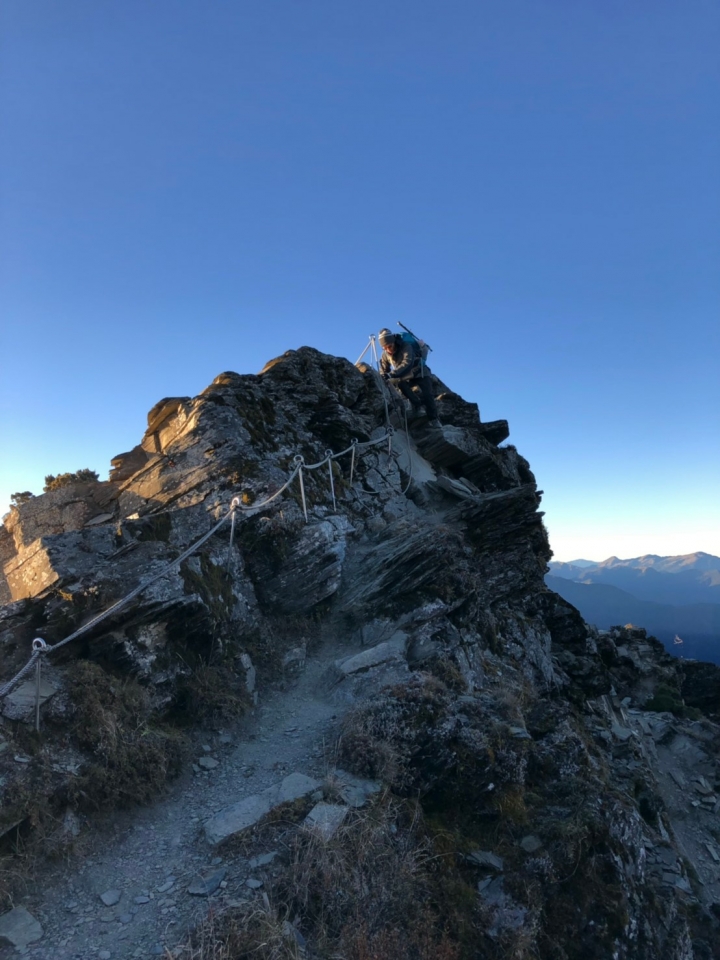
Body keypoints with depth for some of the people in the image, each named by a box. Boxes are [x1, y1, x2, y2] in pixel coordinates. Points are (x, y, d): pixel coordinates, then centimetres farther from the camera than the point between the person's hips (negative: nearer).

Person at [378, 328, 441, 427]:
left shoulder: (406, 346, -31)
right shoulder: (385, 354, -13)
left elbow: (407, 364, -46)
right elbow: (383, 370, -5)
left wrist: (391, 374, -57)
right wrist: (382, 378, -28)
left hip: (420, 373, -5)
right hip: (407, 377, 5)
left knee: (427, 395, -18)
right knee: (398, 382, -25)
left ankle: (433, 419, -5)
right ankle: (416, 403, -11)